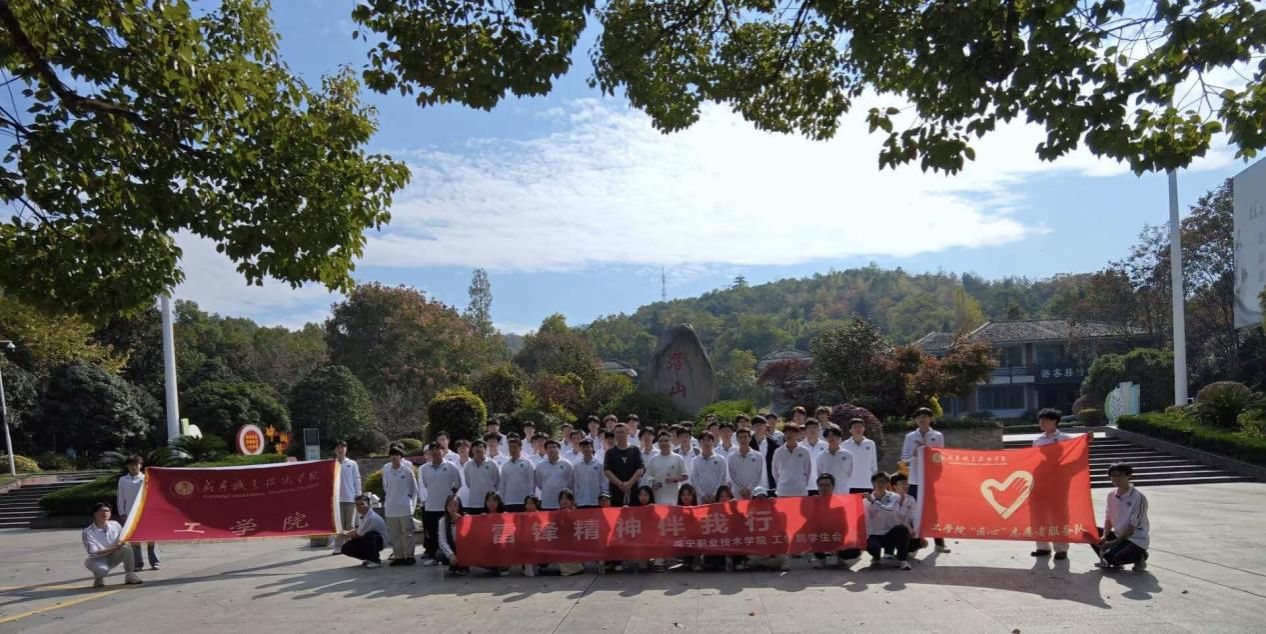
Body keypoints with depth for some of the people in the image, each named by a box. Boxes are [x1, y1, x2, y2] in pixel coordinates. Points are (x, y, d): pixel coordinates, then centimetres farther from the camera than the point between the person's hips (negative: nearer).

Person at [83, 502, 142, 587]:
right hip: (98, 560, -3)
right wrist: (114, 548, -28)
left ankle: (130, 575, -14)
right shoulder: (88, 532, -20)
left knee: (127, 548, -27)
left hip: (114, 557, 3)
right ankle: (98, 578, 1)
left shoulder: (115, 525, -9)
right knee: (102, 569, -38)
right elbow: (93, 553, -23)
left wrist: (123, 542, -21)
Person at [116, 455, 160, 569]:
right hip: (130, 514, 2)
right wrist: (122, 514, 1)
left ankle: (154, 562, 2)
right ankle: (137, 563, 12)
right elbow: (120, 498, 7)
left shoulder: (146, 478, 3)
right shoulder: (123, 480, 7)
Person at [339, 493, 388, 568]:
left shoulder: (372, 517, -30)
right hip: (367, 541, 8)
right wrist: (347, 532, -9)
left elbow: (359, 535, -21)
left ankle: (376, 561, -18)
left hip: (379, 540, -8)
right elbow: (358, 529, 9)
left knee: (369, 536, -41)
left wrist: (347, 535, -5)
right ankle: (369, 558, 13)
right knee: (345, 548, -6)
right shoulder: (360, 514, -3)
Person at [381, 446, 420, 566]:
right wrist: (386, 501, 15)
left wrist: (412, 502, 1)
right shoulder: (386, 469, 4)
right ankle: (398, 555, 16)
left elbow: (414, 488, 2)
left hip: (405, 507, -4)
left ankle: (409, 556, 7)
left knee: (407, 533, 1)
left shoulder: (407, 469, -5)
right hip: (390, 507, 4)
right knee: (394, 534, 8)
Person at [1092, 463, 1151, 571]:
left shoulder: (1138, 497, -17)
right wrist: (1104, 537, -11)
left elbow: (1133, 527, -17)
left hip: (1137, 539, -7)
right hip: (1119, 535, 7)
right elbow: (1108, 519, 8)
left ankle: (1139, 556, 0)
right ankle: (1107, 560, 2)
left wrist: (1114, 542, -19)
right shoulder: (1111, 495, 3)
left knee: (1110, 556, -28)